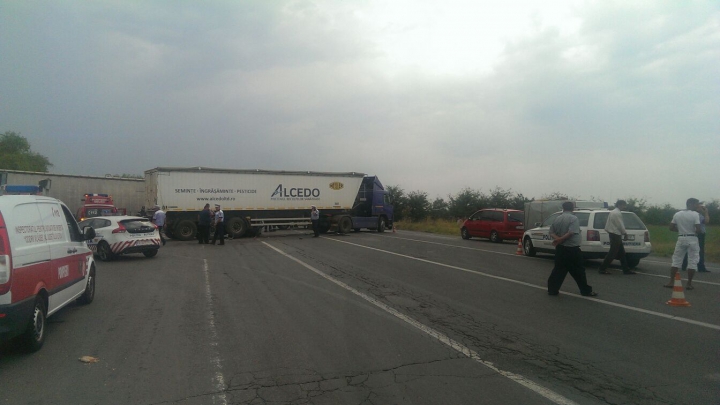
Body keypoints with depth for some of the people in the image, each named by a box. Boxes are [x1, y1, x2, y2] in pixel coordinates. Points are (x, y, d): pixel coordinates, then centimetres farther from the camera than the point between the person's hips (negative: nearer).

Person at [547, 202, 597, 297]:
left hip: (560, 249, 6)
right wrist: (560, 239, -14)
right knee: (578, 271, 4)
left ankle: (552, 289, 7)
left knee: (558, 269, 10)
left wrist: (558, 239, -10)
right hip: (572, 249, -5)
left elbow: (551, 233, 5)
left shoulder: (557, 219, 8)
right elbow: (571, 233, -22)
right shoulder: (573, 218, -11)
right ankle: (586, 290, 14)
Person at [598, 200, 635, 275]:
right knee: (612, 253, -7)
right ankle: (602, 269, -5)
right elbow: (620, 225, -16)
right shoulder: (617, 213, -15)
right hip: (616, 235, -11)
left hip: (613, 233, 11)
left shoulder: (613, 212, 16)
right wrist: (625, 233, -2)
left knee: (621, 252, 13)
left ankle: (626, 269, 19)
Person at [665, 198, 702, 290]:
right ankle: (689, 284, 5)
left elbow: (671, 228, 7)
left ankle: (671, 282, 5)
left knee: (676, 260, 9)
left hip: (681, 238, 4)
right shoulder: (695, 214, -9)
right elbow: (698, 229, -15)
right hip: (692, 239, -4)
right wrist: (696, 232, 6)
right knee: (692, 262, 4)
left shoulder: (677, 214, 5)